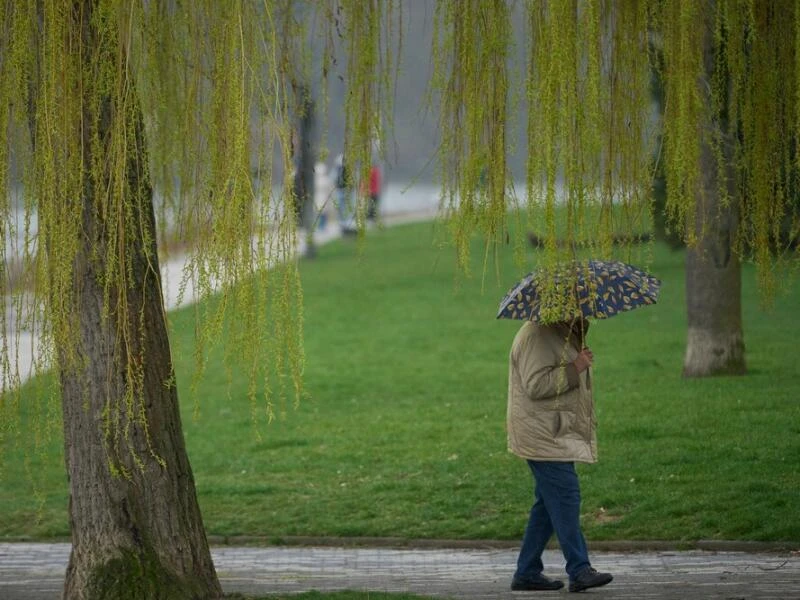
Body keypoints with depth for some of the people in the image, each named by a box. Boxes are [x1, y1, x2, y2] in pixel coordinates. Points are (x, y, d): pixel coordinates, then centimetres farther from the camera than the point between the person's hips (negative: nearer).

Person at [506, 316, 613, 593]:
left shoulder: (565, 333, 18)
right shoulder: (536, 336, -16)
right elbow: (536, 385, -24)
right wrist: (574, 369, -22)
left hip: (560, 433, 11)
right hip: (542, 434, -11)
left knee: (548, 504, 10)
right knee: (566, 498, -13)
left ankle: (527, 573, 14)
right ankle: (579, 571, -15)